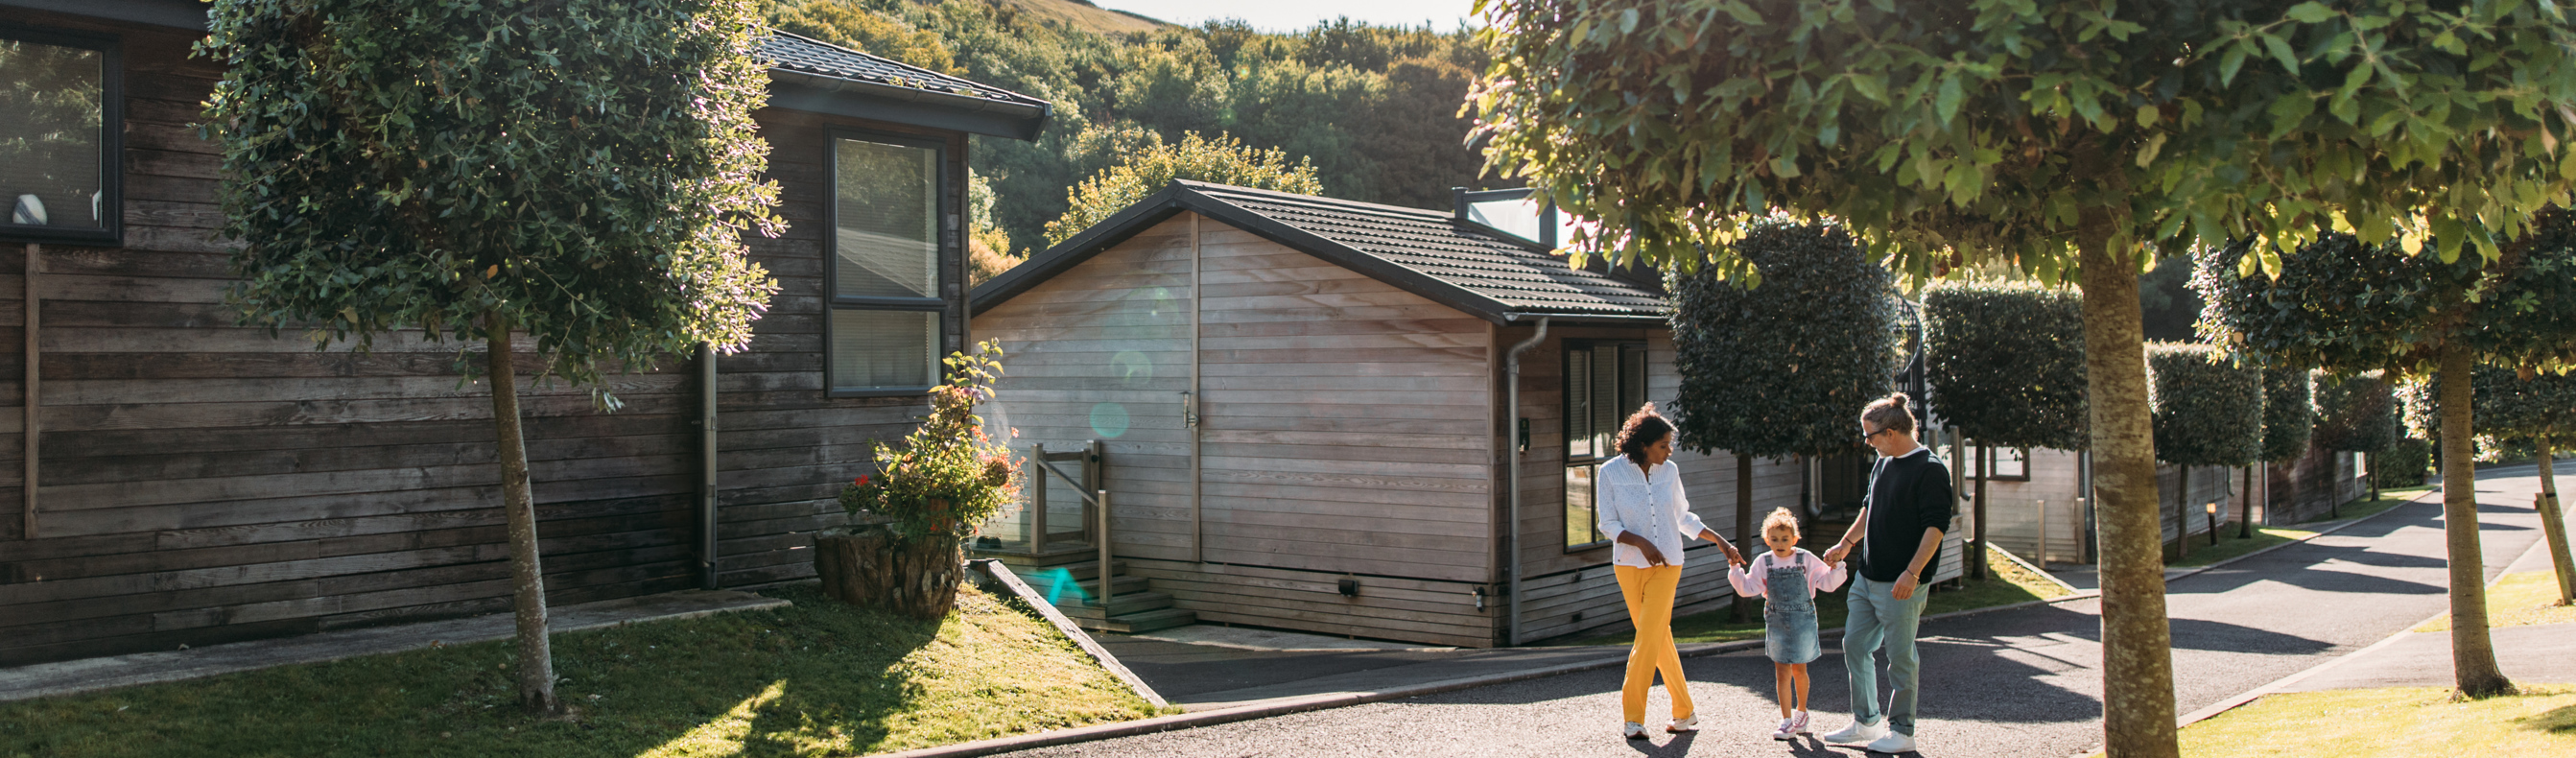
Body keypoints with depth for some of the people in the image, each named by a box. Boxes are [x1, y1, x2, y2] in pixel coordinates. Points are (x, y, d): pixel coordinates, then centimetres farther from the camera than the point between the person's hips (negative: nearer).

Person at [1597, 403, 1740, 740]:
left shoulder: (1669, 471, 2)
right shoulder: (1611, 472, -5)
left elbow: (1683, 517, 15)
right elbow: (1608, 524, -4)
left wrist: (1720, 541, 14)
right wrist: (1640, 542, -19)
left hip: (1667, 564, 0)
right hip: (1629, 564, 0)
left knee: (1649, 636, -11)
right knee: (1659, 638, 6)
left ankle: (1633, 718, -7)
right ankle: (1684, 712, 19)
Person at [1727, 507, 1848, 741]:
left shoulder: (1806, 559, -4)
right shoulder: (1763, 563, -1)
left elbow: (1827, 583, -3)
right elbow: (1747, 588, 0)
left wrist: (1834, 568, -20)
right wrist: (1735, 570, -11)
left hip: (1802, 620, -1)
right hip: (1777, 623, 1)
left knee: (1799, 670, 11)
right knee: (1781, 672, -2)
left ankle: (1801, 711, 34)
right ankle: (1786, 721, 1)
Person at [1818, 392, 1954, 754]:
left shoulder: (1931, 469, -14)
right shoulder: (1882, 464, 11)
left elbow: (1936, 526, -19)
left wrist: (1912, 572, -25)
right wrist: (1847, 543, 23)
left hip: (1901, 584, -9)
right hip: (1868, 576, 9)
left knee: (1900, 656, 0)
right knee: (1855, 645, 11)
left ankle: (1901, 731, 11)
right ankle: (1866, 722, 22)